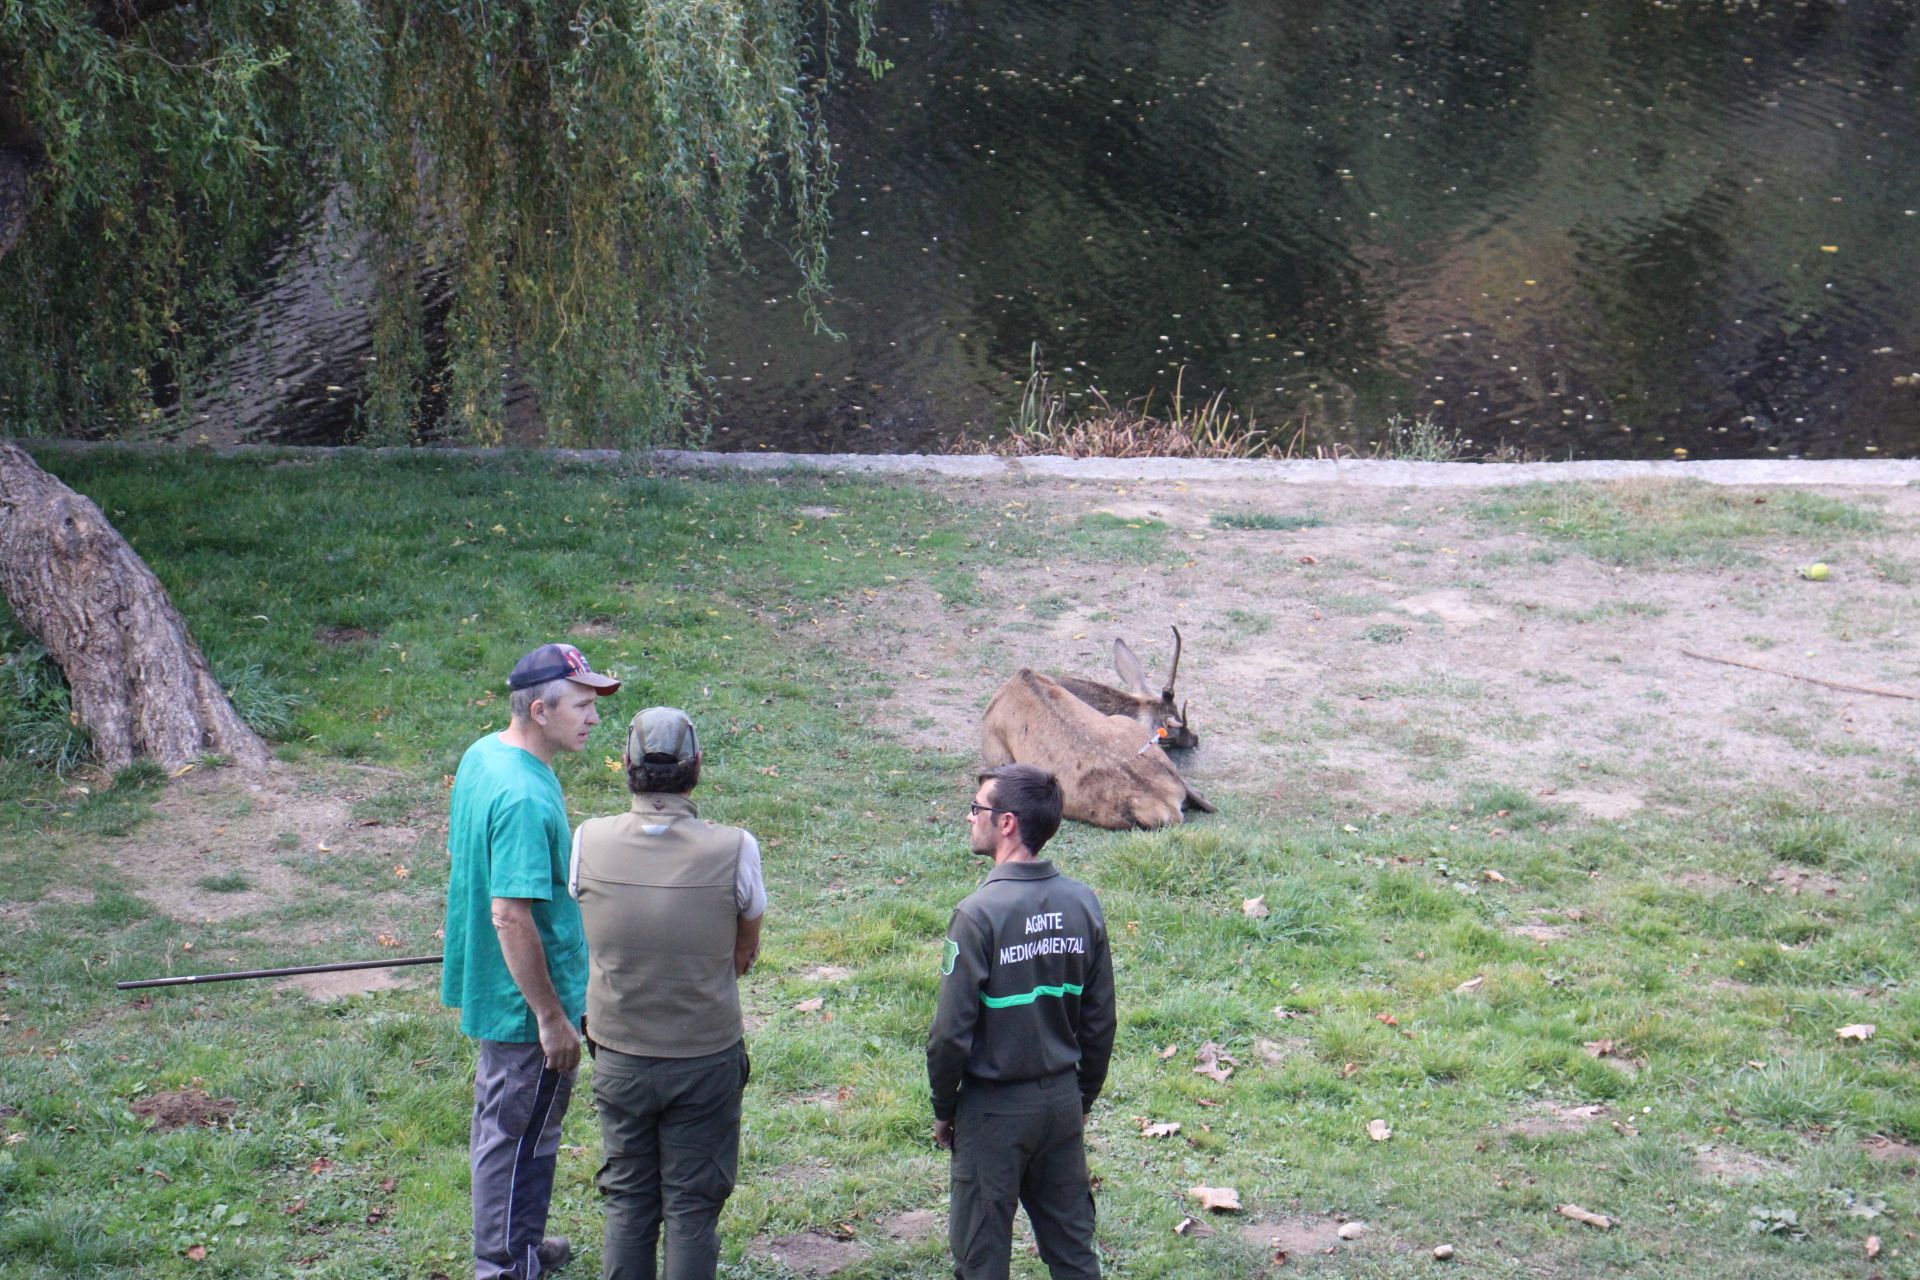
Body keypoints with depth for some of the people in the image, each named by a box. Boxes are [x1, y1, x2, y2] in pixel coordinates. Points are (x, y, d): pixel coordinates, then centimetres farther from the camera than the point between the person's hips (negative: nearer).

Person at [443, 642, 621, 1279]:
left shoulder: (482, 755, 1)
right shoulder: (525, 799, -29)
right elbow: (512, 917, -30)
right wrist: (552, 1016, -22)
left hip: (490, 986, 10)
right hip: (525, 998, -10)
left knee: (503, 1124, 24)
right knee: (519, 1136, 6)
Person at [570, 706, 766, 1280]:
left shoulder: (589, 841, -12)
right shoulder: (733, 849, -18)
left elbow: (589, 939, 5)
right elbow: (746, 952, -1)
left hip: (618, 1056, 2)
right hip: (707, 1058, -2)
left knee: (627, 1201, 16)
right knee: (692, 1206, 10)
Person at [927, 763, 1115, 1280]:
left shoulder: (980, 914, -20)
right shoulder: (1082, 903, -3)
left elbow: (952, 1032, -17)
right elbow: (1100, 1020, 4)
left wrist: (943, 1109, -2)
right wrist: (1082, 1098, 17)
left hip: (995, 1107, -5)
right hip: (1062, 1101, 6)